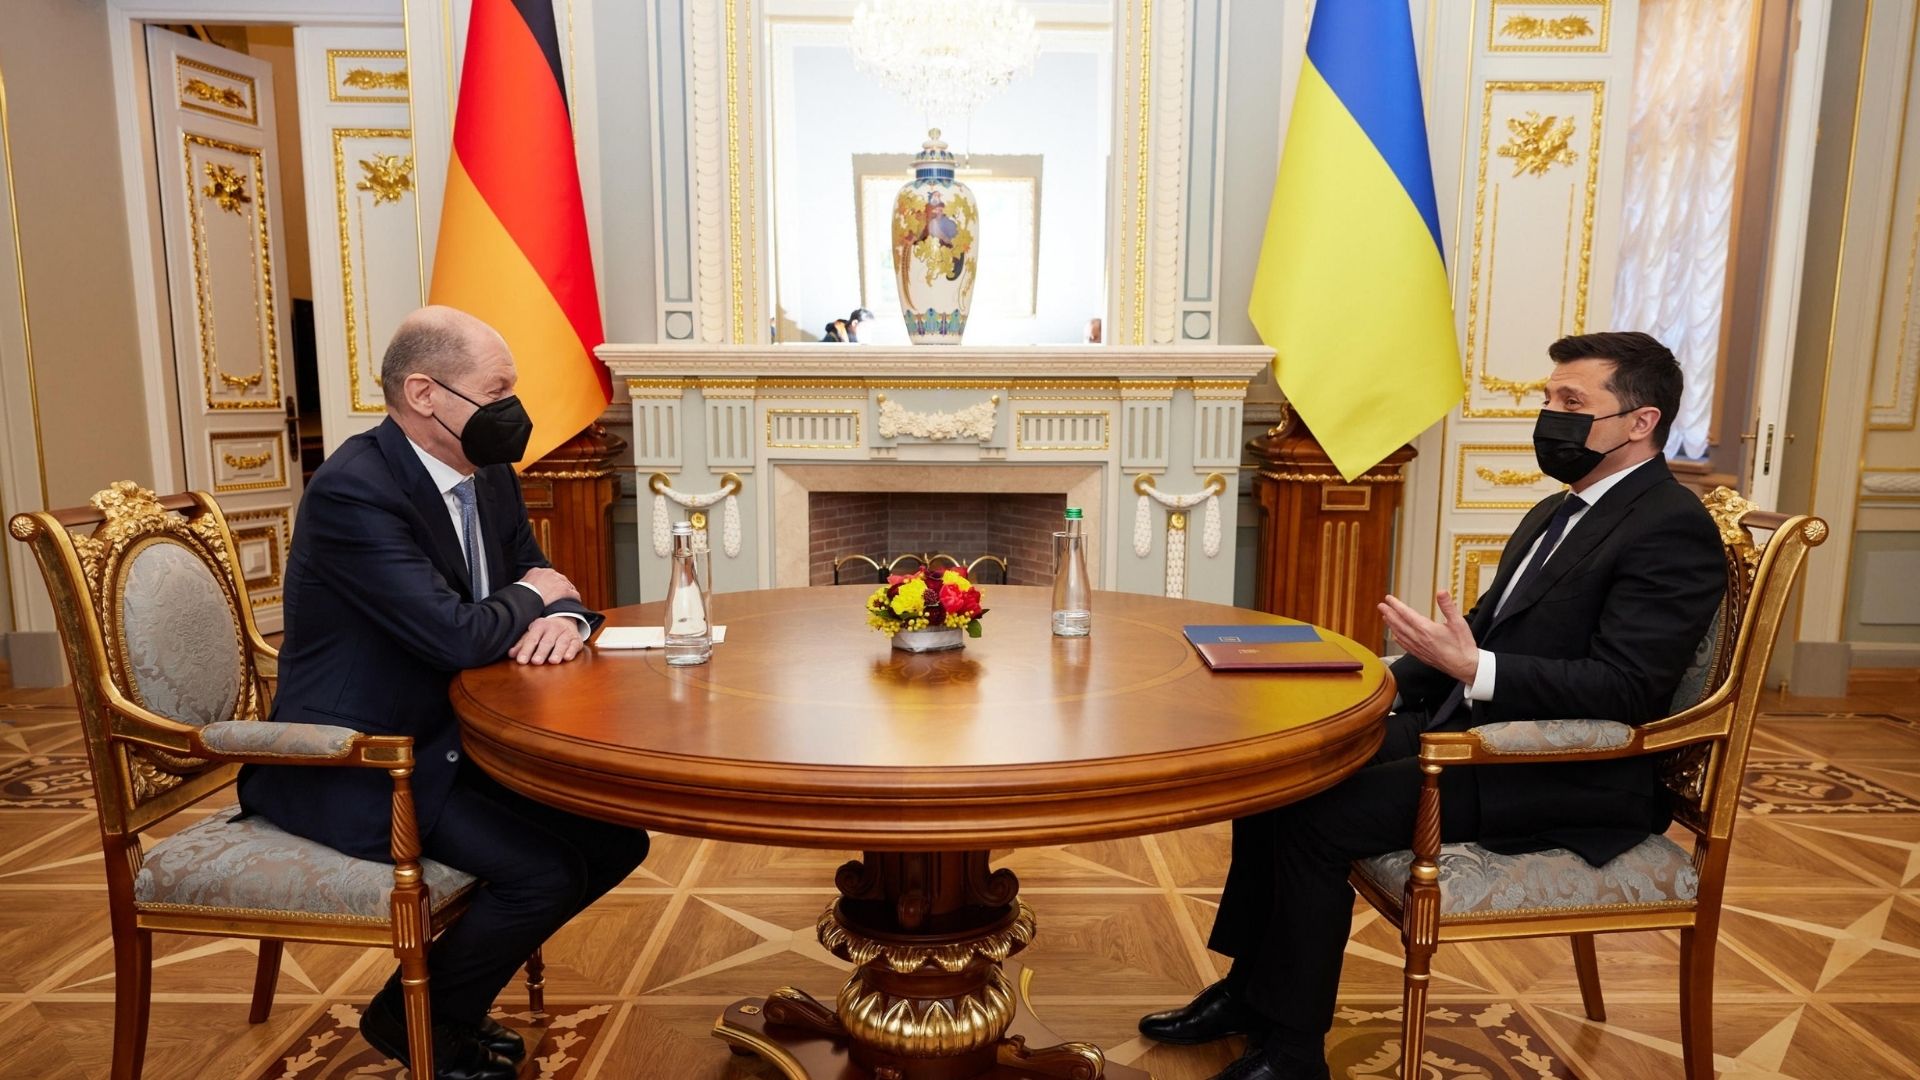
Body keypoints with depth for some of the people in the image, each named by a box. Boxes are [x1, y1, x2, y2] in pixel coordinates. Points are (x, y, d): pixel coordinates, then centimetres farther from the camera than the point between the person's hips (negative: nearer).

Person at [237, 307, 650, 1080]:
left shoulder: (489, 474, 3)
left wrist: (565, 620, -14)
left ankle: (455, 982, 21)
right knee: (545, 870, -21)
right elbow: (457, 638, -31)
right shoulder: (352, 490, -23)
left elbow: (540, 581, 11)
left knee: (616, 837, 1)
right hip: (356, 767, -8)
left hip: (451, 741, 9)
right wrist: (532, 596, -10)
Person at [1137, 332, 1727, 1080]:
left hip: (1563, 778, -9)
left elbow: (1624, 687, -22)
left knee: (1315, 818, -22)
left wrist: (1471, 669, -31)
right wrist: (1388, 684, 6)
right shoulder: (1557, 513, 16)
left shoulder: (1672, 529, -13)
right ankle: (1250, 989, 15)